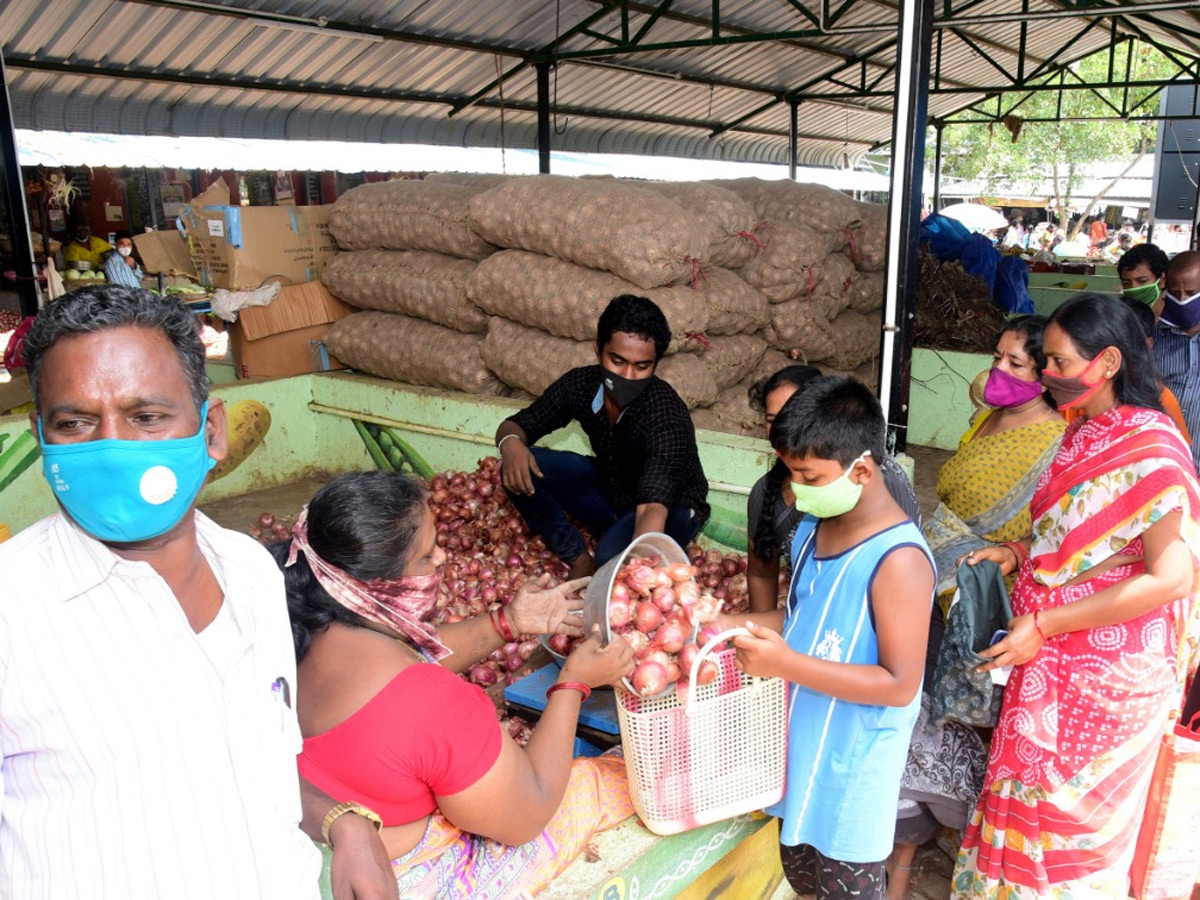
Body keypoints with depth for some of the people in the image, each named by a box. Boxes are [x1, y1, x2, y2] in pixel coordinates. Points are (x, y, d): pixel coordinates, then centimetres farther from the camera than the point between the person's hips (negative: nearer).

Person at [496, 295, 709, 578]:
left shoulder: (665, 414, -35)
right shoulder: (580, 383, -17)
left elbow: (653, 507, -48)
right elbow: (515, 425, -4)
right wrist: (511, 443, -31)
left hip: (672, 507, -5)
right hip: (610, 484, 6)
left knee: (613, 557, -38)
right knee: (519, 471, -16)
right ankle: (580, 560, -5)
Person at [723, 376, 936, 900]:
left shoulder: (897, 560, -27)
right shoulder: (813, 527, -2)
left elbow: (900, 684, -26)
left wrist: (786, 664, -31)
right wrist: (731, 625, -3)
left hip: (851, 773, -7)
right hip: (801, 751, 7)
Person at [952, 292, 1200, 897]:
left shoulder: (1150, 450, -21)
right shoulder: (1084, 433, 6)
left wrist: (1044, 625, -23)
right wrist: (1017, 553, 1)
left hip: (1107, 670, -8)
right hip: (1054, 661, 8)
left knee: (1063, 813, 10)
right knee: (1029, 795, 20)